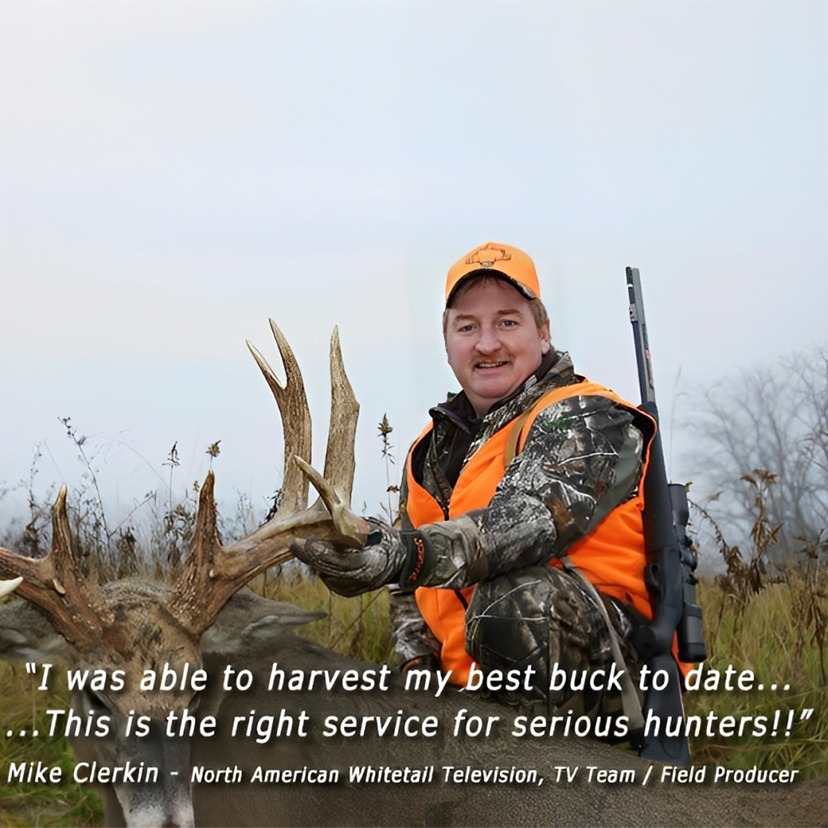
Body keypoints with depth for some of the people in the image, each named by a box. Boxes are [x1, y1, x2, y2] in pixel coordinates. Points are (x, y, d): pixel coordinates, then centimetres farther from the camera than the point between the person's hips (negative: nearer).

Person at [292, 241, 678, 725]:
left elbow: (526, 522, -29)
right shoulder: (436, 447, 16)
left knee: (520, 597, -36)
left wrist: (405, 556, -45)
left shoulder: (587, 420, -7)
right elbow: (413, 593, 20)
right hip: (474, 687, 7)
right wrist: (417, 664, -3)